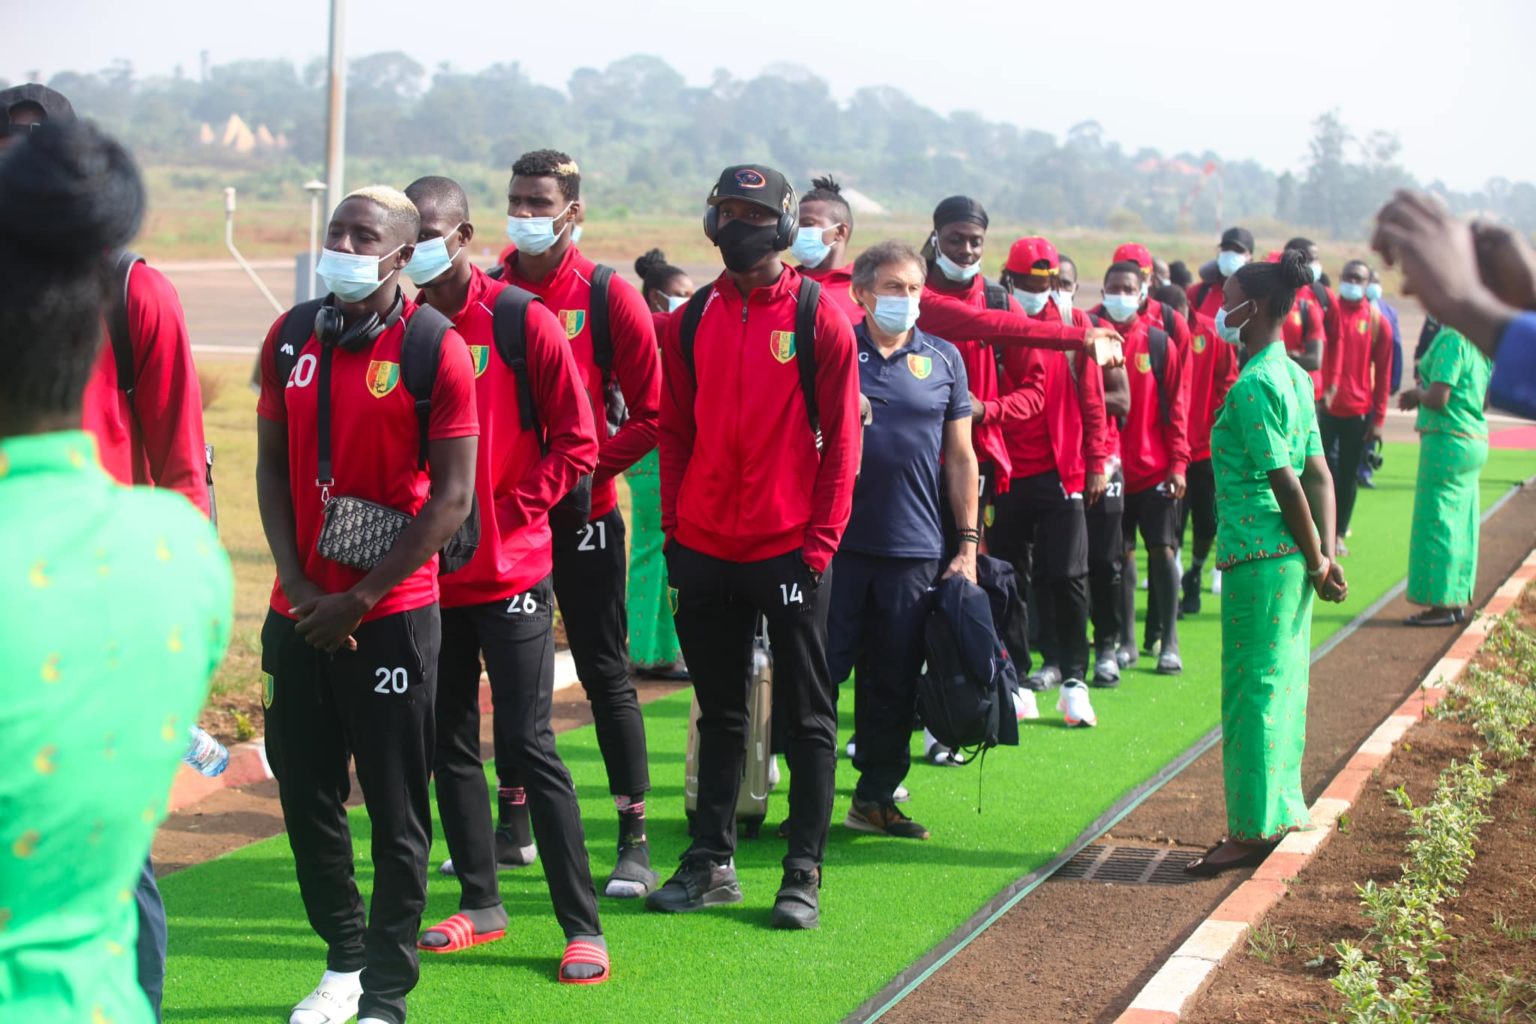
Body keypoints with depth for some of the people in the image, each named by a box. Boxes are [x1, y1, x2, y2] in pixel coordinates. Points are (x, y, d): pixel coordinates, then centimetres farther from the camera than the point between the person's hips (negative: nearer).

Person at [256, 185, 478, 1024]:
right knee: (306, 795, 12)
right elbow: (272, 469, 9)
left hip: (392, 616, -5)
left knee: (396, 811, 2)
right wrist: (299, 586, -3)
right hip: (299, 613, 5)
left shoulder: (435, 350, -9)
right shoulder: (291, 340, 6)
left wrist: (359, 599, -12)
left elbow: (451, 498, -10)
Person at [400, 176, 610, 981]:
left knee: (529, 745, -5)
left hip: (510, 573, -5)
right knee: (450, 743, 11)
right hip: (431, 575, 5)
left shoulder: (524, 323, -8)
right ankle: (480, 903, 26)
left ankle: (583, 925, 2)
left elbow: (576, 441, -7)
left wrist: (508, 512, -12)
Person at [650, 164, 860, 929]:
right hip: (706, 549, 4)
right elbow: (676, 434, 11)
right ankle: (711, 863, 20)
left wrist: (822, 541, -10)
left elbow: (840, 439, -5)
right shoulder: (692, 321, 7)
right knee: (719, 713, 12)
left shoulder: (820, 319, -4)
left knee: (806, 718, 3)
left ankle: (804, 872, 9)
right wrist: (674, 531, 5)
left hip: (787, 549, -4)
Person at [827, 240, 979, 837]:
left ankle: (876, 797, 18)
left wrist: (968, 543, 8)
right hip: (837, 539, -2)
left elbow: (960, 456, 11)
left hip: (915, 547, 2)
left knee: (895, 681, 8)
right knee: (819, 673, 1)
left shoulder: (944, 360, 9)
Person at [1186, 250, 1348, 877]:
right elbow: (1319, 475, 10)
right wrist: (1325, 555, 5)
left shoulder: (1252, 386, -16)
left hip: (1258, 555, -9)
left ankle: (1253, 830, 2)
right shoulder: (1294, 376, 13)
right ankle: (1280, 812, 24)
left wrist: (1317, 561, -11)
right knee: (1282, 682, 15)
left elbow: (1285, 482, -17)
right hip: (1289, 556, 9)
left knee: (1252, 690, -3)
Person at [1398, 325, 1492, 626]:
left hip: (1447, 441, -9)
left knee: (1436, 522, -1)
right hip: (1476, 440, 9)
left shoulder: (1452, 339, -18)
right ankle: (1457, 601, 20)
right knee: (1461, 524, 14)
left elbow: (1437, 398, -22)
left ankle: (1441, 604, 2)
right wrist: (1424, 393, 14)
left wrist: (1417, 394, 0)